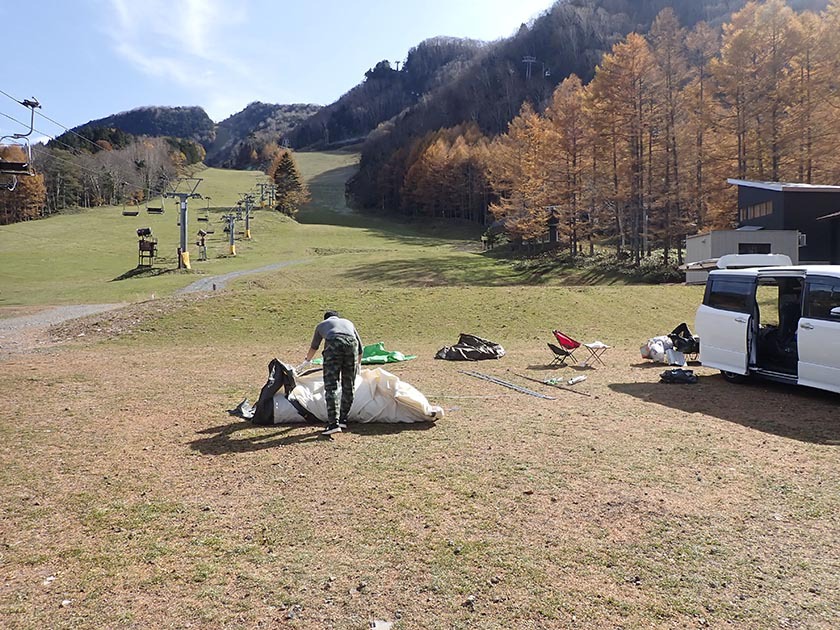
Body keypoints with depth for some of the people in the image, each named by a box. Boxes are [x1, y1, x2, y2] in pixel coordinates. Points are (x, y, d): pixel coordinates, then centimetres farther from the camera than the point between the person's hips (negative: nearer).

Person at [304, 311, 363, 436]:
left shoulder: (321, 325, 35)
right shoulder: (348, 322, 39)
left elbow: (314, 347, 49)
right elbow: (360, 346, 44)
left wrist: (307, 360, 68)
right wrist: (358, 364, 60)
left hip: (333, 343, -2)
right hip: (351, 343, 2)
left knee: (331, 386, -4)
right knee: (348, 386, 14)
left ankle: (333, 423, -14)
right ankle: (343, 419, 20)